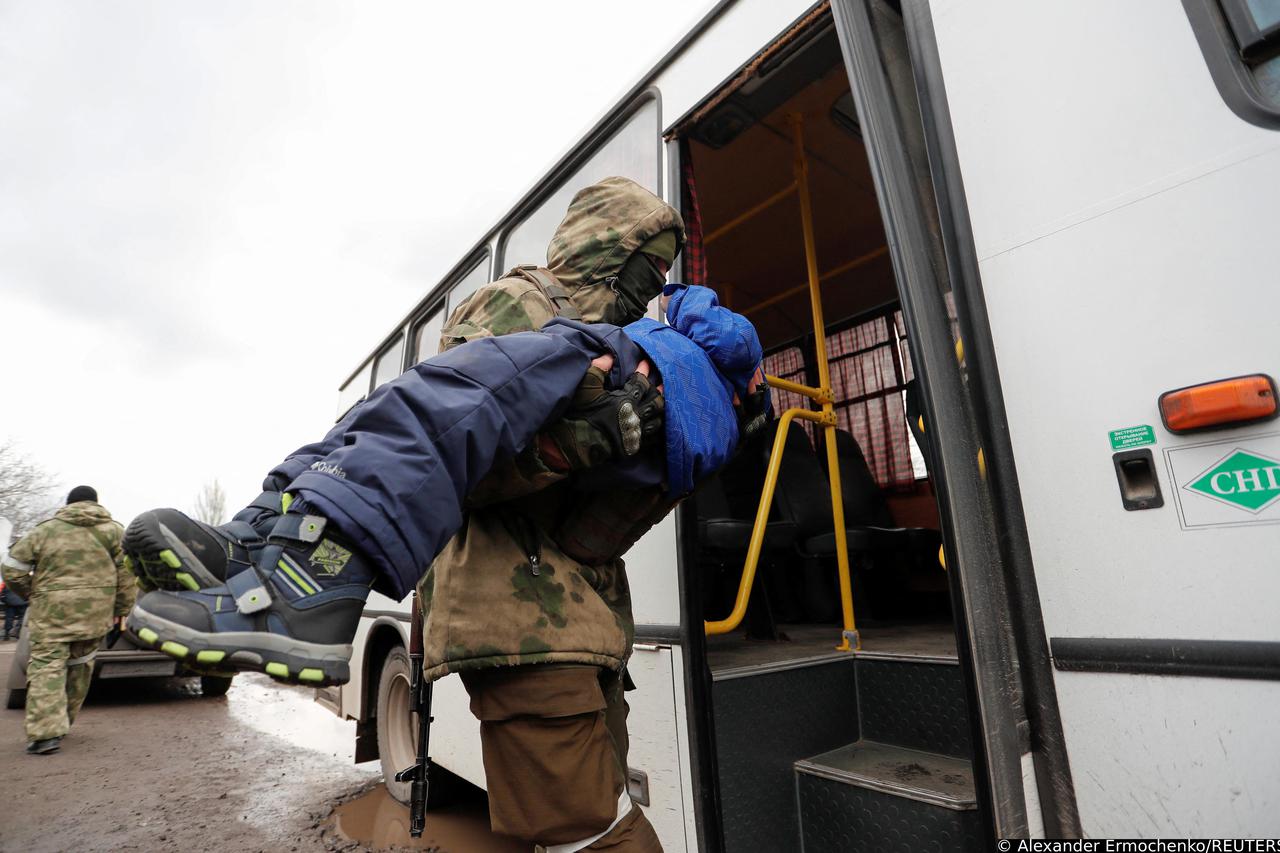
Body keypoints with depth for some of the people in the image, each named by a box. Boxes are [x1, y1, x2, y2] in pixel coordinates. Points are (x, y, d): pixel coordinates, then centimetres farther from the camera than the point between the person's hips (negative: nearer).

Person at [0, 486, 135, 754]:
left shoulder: (45, 530, 5)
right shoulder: (114, 530, 6)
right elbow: (126, 571, 0)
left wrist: (31, 594, 21)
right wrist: (122, 607, 8)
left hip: (53, 609, -2)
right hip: (97, 611, 2)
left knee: (47, 664, -1)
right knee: (79, 665, 16)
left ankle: (46, 731, -11)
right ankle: (64, 721, 27)